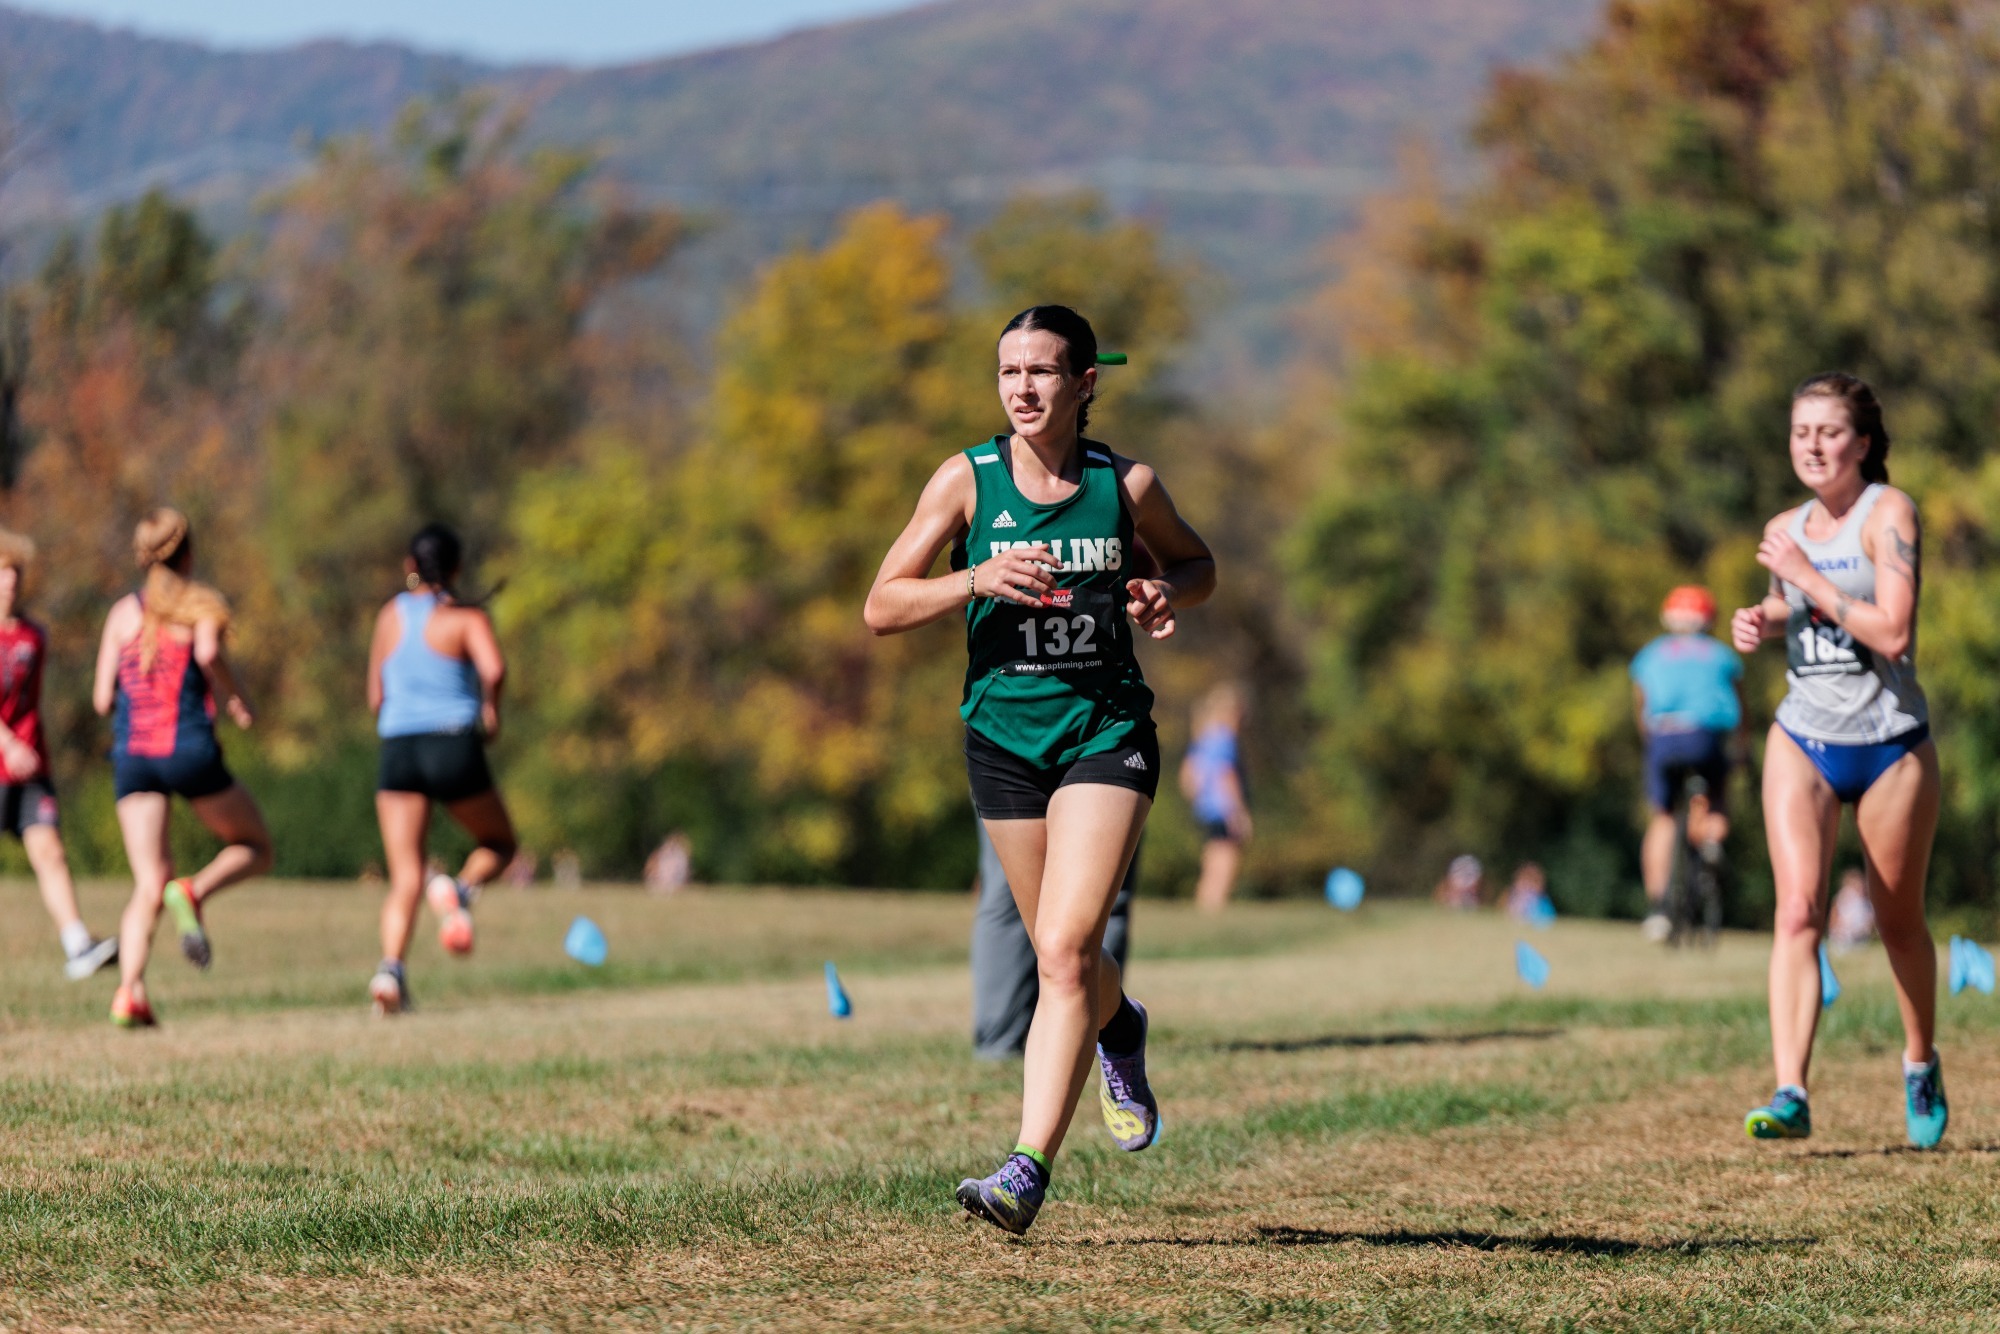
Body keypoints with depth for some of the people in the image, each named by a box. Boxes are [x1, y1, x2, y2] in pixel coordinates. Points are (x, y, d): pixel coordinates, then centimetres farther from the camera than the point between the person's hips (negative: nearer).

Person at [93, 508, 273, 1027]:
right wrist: (236, 700, -4)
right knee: (255, 848, 17)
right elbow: (208, 653, -20)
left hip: (132, 756, 3)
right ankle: (193, 892, -15)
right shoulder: (202, 605, 2)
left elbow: (102, 699, 8)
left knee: (149, 886, 2)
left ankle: (128, 991, -20)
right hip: (190, 750, -3)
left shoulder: (122, 612, 12)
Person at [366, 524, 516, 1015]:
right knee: (499, 844, 18)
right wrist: (491, 708, 1)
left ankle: (391, 966, -23)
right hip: (455, 745, -3)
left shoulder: (390, 615, 13)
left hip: (398, 750, 3)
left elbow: (376, 699, 17)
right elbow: (494, 669, -17)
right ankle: (459, 888, -15)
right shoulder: (467, 616, 1)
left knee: (405, 877, 0)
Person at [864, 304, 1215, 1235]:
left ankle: (1027, 1171, -19)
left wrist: (1167, 595, -6)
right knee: (1064, 958, 15)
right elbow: (881, 608, -5)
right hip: (1004, 735, 2)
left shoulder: (1126, 484, -1)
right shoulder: (967, 479, -3)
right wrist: (979, 578, -20)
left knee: (1064, 951, -16)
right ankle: (1117, 1032, 51)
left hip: (1107, 732, -2)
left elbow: (1197, 564, 17)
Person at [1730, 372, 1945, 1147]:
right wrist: (1761, 622, 5)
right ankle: (1790, 1094, -23)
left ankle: (1920, 1066, 36)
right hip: (1803, 741, 3)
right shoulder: (1786, 531, 6)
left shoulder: (1888, 513, -11)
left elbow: (1892, 631, -22)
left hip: (1891, 746, -3)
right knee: (1798, 912, -15)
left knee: (1899, 922, 11)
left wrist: (1805, 574, -21)